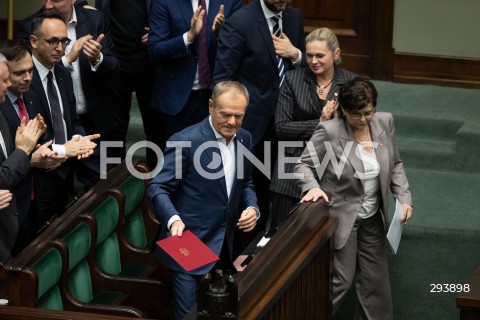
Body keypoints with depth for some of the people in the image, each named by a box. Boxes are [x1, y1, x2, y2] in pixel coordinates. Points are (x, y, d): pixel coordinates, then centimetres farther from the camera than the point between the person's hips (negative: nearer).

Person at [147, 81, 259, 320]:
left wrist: (252, 207, -3)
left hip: (223, 247, 7)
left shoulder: (244, 139, 5)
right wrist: (174, 219, -34)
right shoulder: (185, 141, -16)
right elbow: (157, 188, -17)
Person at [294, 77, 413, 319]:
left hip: (372, 219, 6)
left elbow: (395, 165, 9)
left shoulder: (385, 122, -2)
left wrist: (404, 197, -1)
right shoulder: (329, 132, -18)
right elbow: (303, 165, -11)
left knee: (376, 279, 13)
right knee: (340, 281, -4)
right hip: (340, 218, -6)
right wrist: (312, 187, -30)